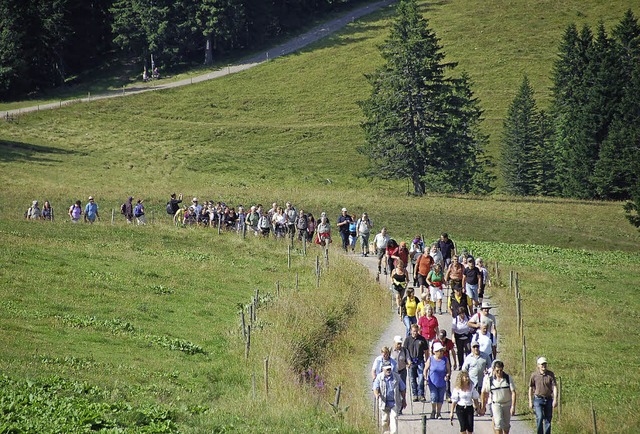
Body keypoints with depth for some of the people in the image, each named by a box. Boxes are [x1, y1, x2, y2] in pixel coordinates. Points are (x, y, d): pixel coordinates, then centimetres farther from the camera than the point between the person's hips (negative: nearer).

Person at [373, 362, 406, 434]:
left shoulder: (396, 377, 0)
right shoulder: (379, 377, -3)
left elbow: (402, 389, 10)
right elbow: (375, 388, -12)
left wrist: (404, 400, 12)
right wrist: (376, 395, -35)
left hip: (395, 403, 0)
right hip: (384, 403, 1)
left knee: (394, 418, -13)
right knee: (385, 420, 10)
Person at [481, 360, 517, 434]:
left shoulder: (508, 378, -9)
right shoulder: (488, 379, -11)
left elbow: (513, 392, -10)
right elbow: (484, 393, 0)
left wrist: (513, 406, -17)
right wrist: (483, 407, 5)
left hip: (507, 404, 2)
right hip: (496, 404, -2)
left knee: (506, 425, 12)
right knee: (498, 423, -16)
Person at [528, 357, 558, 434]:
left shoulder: (550, 374, -2)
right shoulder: (534, 375, -3)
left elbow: (554, 387, -5)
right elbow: (530, 388, 5)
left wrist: (555, 400, -15)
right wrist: (530, 402, 3)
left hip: (548, 399, 2)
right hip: (538, 399, -2)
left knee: (548, 420, 5)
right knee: (539, 418, -18)